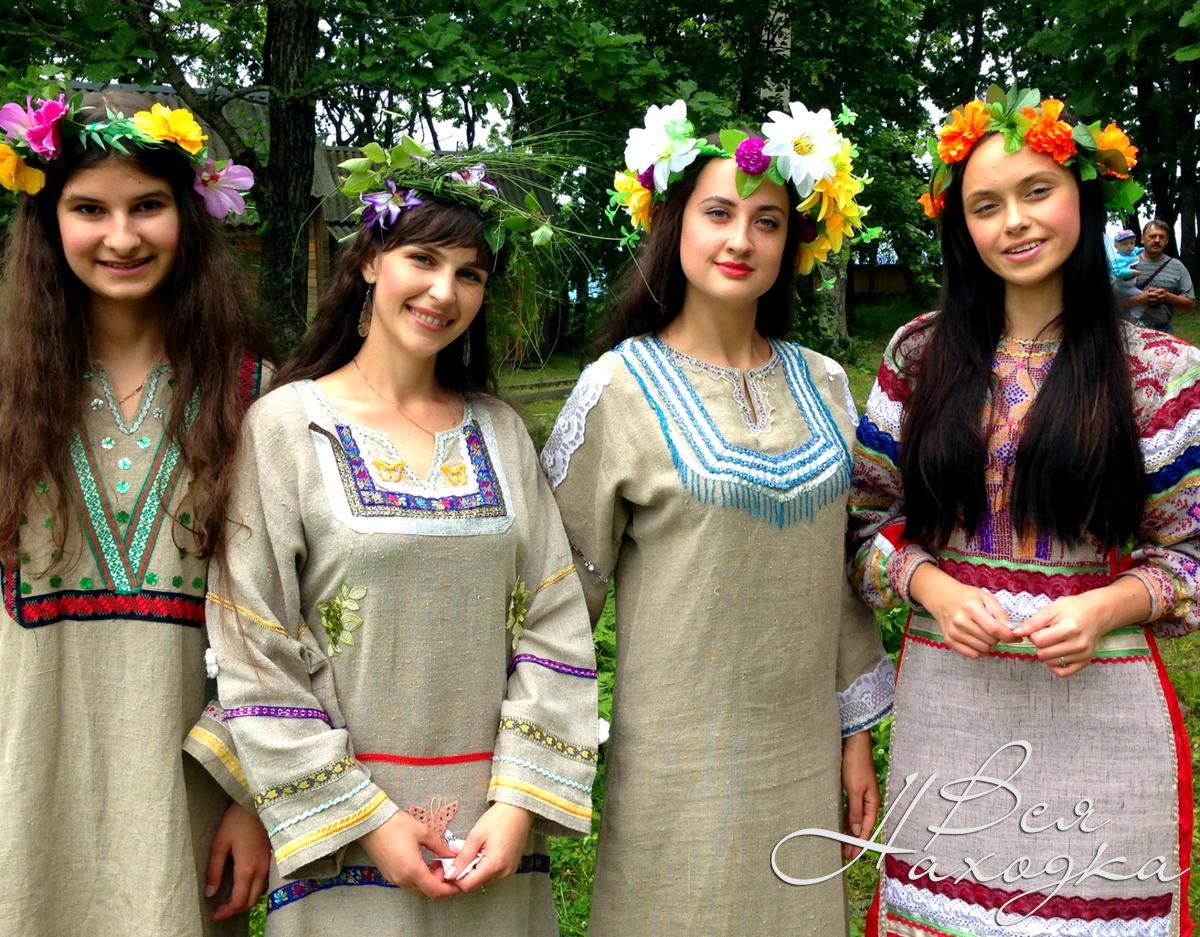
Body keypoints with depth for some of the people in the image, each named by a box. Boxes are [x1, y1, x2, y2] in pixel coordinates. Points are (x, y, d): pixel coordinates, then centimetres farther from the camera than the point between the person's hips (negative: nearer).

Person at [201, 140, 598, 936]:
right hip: (341, 838, -3)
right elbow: (254, 654, -8)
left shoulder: (499, 431, 5)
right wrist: (365, 819, -10)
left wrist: (519, 803, -7)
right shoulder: (285, 427, -5)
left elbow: (557, 626, 1)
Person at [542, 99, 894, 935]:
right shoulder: (620, 389, -9)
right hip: (681, 760, -4)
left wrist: (857, 733, 12)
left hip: (805, 755, 5)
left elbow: (839, 567, 11)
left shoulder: (823, 384, 5)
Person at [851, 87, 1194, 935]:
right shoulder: (921, 354, 1)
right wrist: (929, 585, -12)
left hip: (1096, 704, -1)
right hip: (945, 703, 2)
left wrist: (1108, 607, -16)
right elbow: (867, 515, 6)